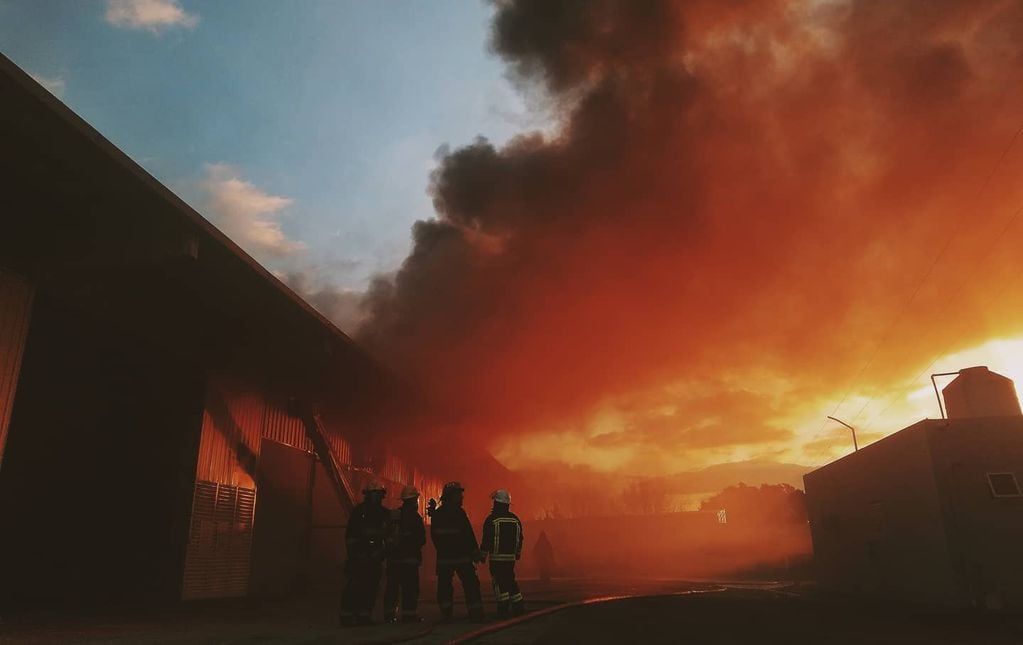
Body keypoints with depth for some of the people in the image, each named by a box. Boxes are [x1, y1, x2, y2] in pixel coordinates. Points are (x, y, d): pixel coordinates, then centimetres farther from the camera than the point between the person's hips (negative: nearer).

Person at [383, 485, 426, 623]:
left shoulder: (392, 515, 9)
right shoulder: (414, 516, -10)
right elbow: (422, 539, -7)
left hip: (393, 557, 6)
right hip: (409, 557, -6)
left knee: (392, 586, 12)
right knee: (410, 587, -1)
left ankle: (389, 613, 15)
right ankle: (408, 613, -3)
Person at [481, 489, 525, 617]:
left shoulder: (492, 519, -10)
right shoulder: (515, 519, 8)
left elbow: (487, 539, -10)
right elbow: (519, 538, 15)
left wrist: (483, 555, -1)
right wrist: (518, 553, 27)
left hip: (496, 557, -6)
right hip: (511, 557, 6)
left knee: (499, 582, -1)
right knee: (510, 581, 16)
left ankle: (503, 609, -5)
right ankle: (518, 607, 16)